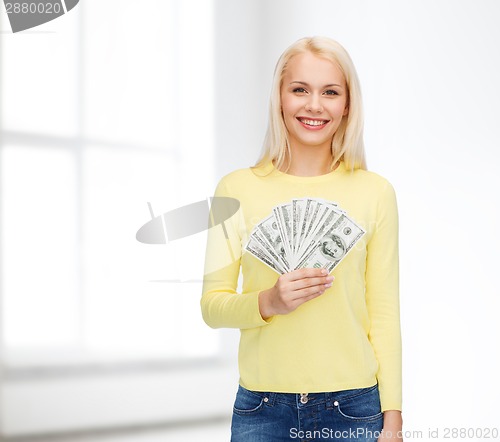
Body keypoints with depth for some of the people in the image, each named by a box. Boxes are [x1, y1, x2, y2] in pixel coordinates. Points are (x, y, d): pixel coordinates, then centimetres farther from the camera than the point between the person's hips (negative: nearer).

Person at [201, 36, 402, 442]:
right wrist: (268, 302, -16)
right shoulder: (237, 189, 0)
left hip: (353, 407, 0)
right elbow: (212, 305, 3)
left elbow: (384, 313, 2)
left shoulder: (375, 192, 0)